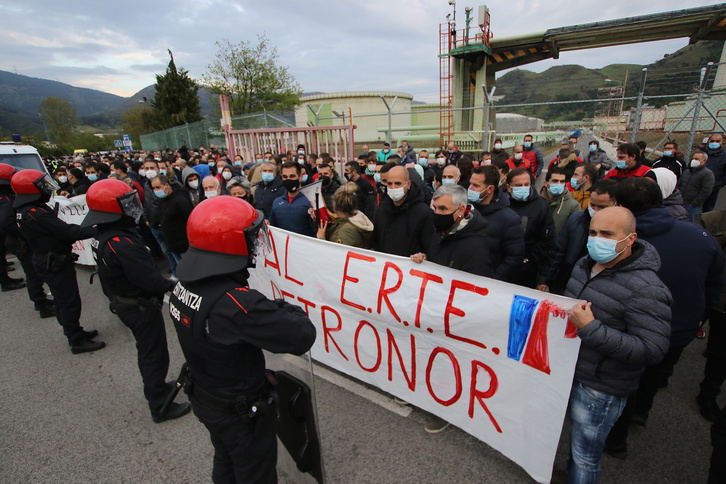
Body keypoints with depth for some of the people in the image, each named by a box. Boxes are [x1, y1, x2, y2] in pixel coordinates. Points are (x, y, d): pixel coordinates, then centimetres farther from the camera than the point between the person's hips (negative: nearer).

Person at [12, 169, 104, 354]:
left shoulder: (25, 211, 8)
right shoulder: (36, 213, -25)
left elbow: (57, 230, 6)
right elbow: (67, 232, -27)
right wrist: (93, 231, -22)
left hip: (45, 260, 10)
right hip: (55, 264, -10)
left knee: (62, 300, 19)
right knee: (69, 302, -1)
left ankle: (75, 332, 33)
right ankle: (77, 341, 8)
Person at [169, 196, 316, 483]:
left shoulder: (184, 284, -13)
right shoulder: (236, 303, -39)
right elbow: (303, 337, -37)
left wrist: (270, 309, -14)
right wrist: (287, 308, -19)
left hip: (204, 399, 7)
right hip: (242, 414, -7)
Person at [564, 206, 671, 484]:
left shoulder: (644, 289, -23)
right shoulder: (585, 265, 2)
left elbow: (652, 350, -27)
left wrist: (591, 328, -33)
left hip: (599, 389, -7)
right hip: (567, 369, 8)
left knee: (585, 457, 11)